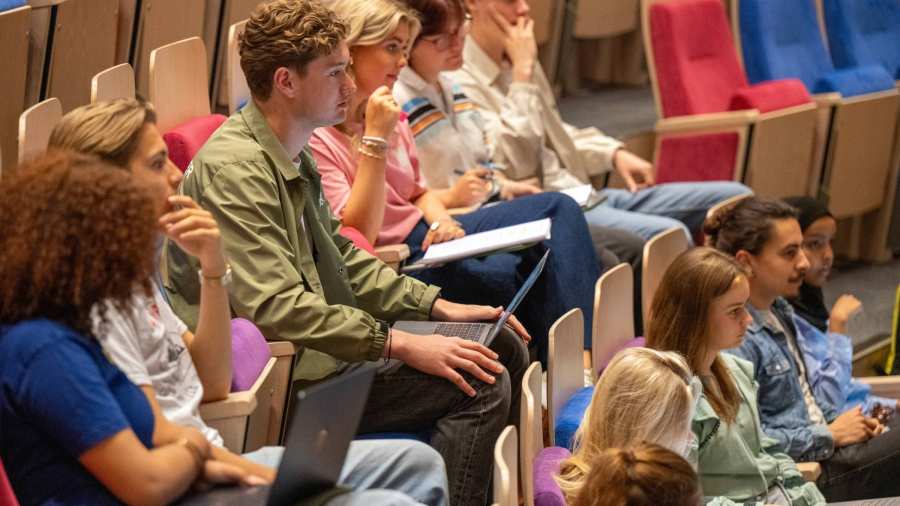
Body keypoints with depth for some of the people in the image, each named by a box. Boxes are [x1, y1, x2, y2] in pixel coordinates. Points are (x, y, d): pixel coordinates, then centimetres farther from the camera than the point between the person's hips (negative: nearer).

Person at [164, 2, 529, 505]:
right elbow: (278, 308, -27)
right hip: (284, 378, -10)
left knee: (504, 349, 9)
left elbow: (341, 257, 21)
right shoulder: (234, 167, -20)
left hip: (320, 340, 11)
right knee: (479, 384, -18)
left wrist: (438, 307, 10)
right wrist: (404, 346, -27)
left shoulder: (293, 156, 12)